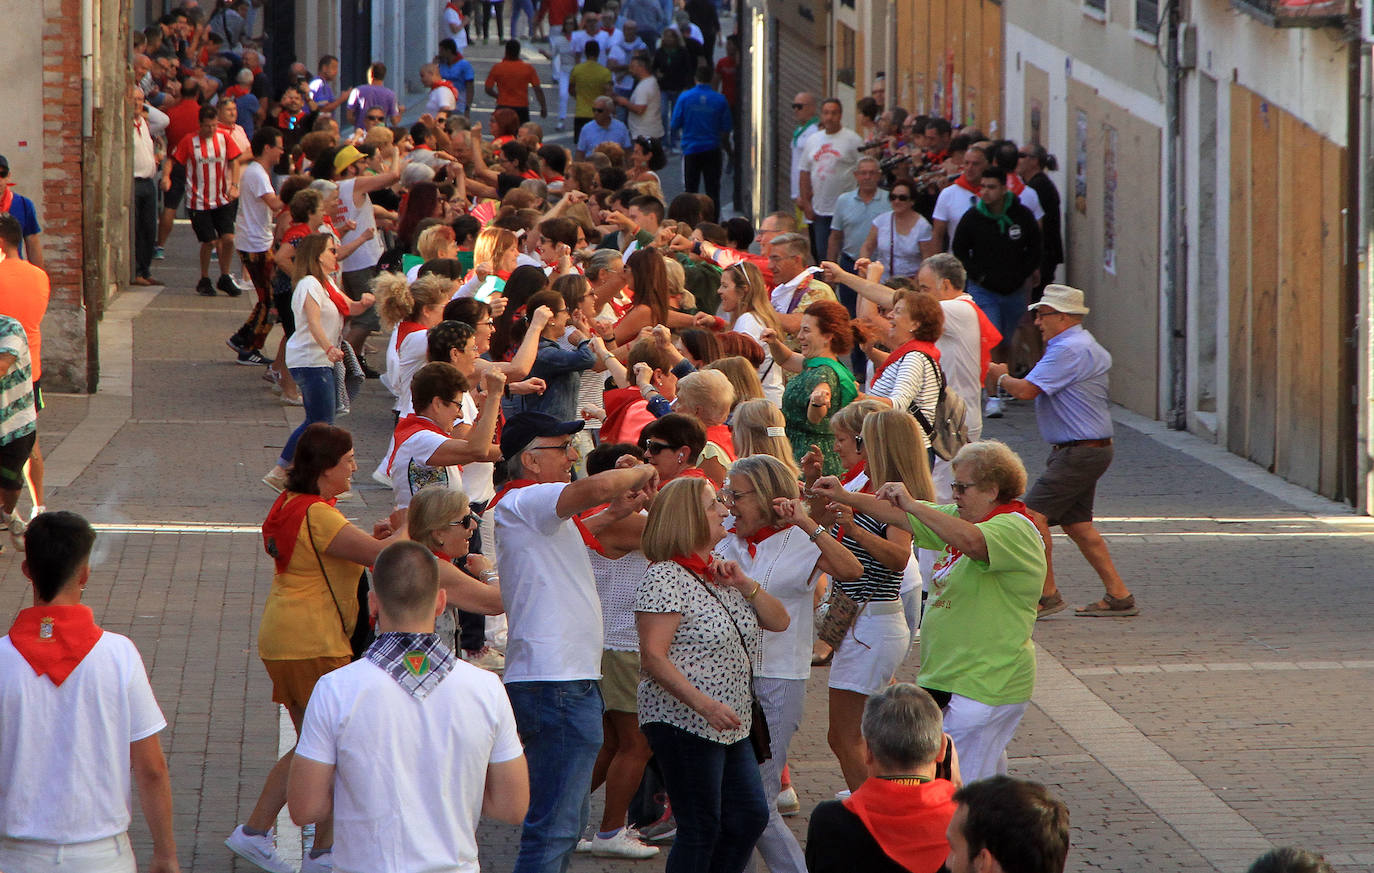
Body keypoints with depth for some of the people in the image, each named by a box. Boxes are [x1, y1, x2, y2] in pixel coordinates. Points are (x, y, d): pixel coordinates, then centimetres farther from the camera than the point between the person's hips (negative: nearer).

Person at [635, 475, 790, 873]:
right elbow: (653, 657, -19)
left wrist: (743, 584, -3)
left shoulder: (718, 573, 14)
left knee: (749, 817, 10)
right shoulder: (665, 577, -13)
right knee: (701, 829, -5)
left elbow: (778, 621, 15)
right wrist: (704, 704, -28)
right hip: (684, 724, -9)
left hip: (730, 727, 9)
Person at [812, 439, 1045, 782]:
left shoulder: (1014, 530, -17)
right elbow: (901, 515, 14)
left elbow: (970, 540, -37)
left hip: (982, 687, -10)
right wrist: (845, 497, 3)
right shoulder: (960, 518, 13)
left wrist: (911, 503, -34)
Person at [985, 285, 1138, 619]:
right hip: (1093, 450, 11)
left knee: (1034, 513, -12)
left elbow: (1026, 390, -21)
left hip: (1079, 451, -11)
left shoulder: (1069, 350, -17)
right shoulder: (1088, 346, 17)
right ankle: (1118, 595, 15)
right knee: (1076, 523, 14)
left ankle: (1047, 594, -8)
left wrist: (1000, 378, -1)